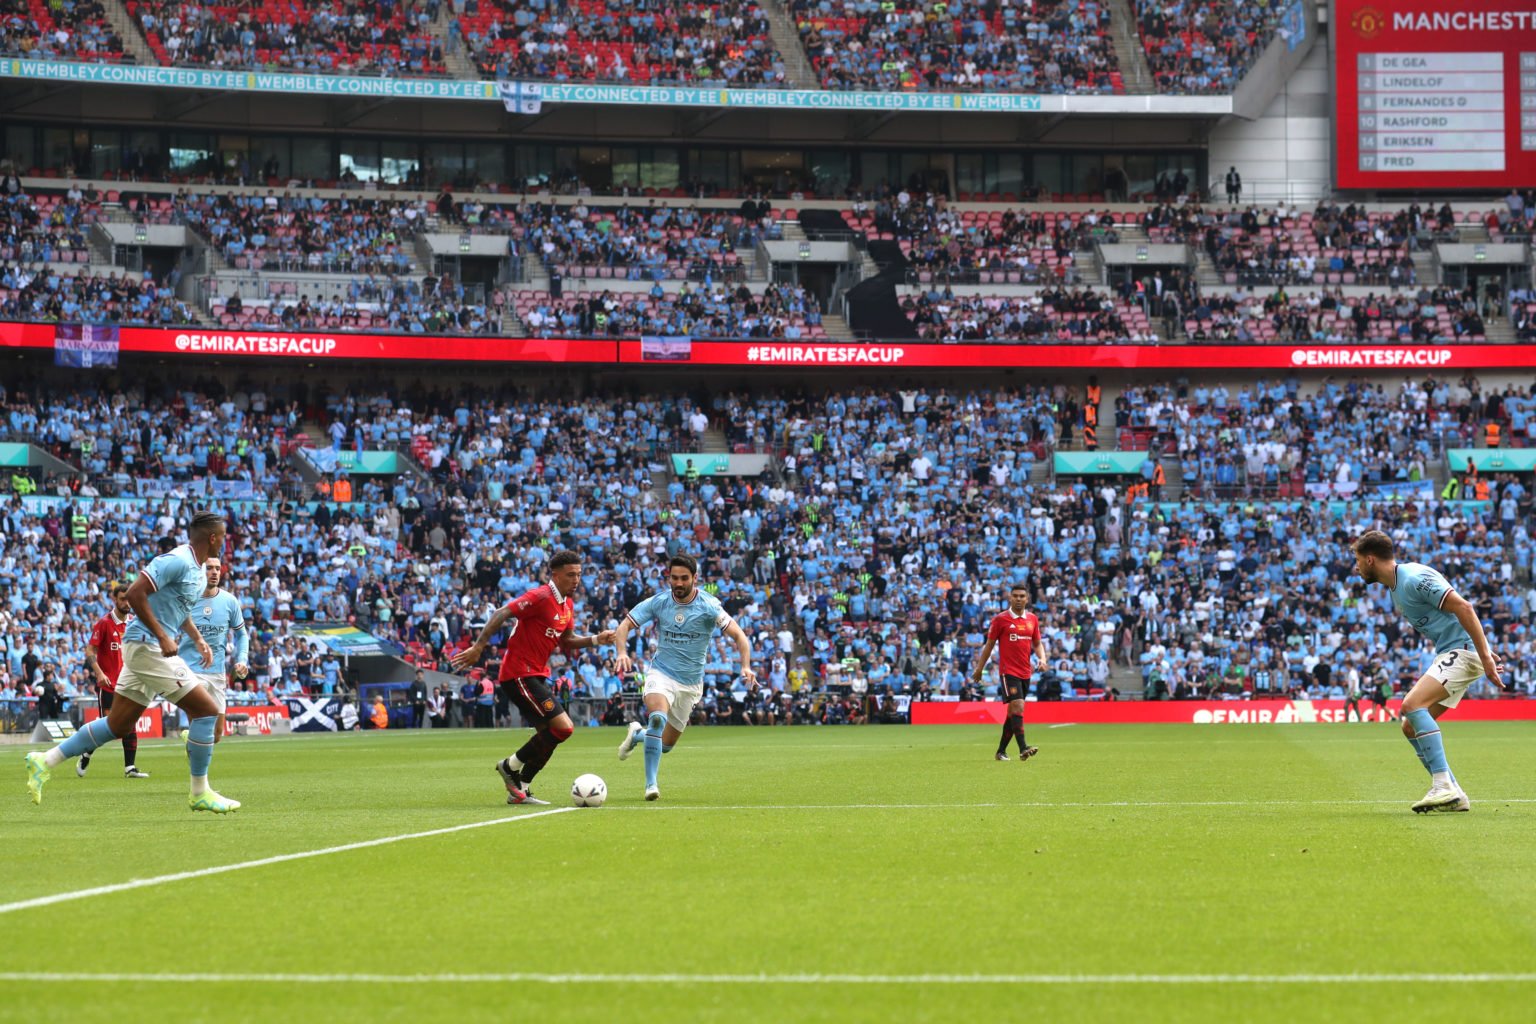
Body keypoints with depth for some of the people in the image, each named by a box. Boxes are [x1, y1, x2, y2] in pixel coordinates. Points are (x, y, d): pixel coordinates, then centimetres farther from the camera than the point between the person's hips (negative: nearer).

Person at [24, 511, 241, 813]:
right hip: (147, 646, -10)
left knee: (118, 725, 10)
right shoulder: (177, 561, -18)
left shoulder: (197, 570, 13)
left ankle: (45, 762, 13)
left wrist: (197, 638, 18)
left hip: (147, 649, 10)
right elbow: (135, 593, -23)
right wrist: (162, 637, -23)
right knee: (206, 710, -8)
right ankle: (200, 793, -1)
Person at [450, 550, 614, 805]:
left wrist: (595, 640, 6)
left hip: (536, 676, 10)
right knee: (563, 727, -15)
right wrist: (478, 647, -25)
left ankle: (520, 790, 20)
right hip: (519, 675, -10)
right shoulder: (541, 597, -16)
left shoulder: (568, 604, 12)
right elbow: (502, 614, -20)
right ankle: (511, 766, 0)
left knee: (548, 734, 11)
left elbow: (566, 641, 21)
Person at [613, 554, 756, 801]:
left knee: (666, 744, 8)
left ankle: (638, 734, 43)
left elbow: (738, 635, -16)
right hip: (661, 672, -1)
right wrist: (622, 652, -29)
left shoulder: (708, 606, -12)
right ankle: (651, 784, -23)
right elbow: (624, 626, -8)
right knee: (658, 717, -32)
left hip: (690, 683, 1)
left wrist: (746, 666, -33)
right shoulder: (658, 603, -7)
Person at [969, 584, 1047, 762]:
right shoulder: (1000, 619, -3)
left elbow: (1037, 644, 17)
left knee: (1013, 712, 10)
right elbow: (989, 644, 3)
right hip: (1008, 671, -5)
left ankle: (1001, 750, 20)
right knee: (1018, 706, -19)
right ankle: (1023, 749, -26)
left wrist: (1042, 658, -3)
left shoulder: (1033, 619, 9)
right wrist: (979, 669, 5)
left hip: (1026, 672, 5)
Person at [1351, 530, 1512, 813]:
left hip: (1463, 650, -10)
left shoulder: (1414, 579, -16)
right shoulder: (1395, 589, 16)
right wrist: (1483, 651, 21)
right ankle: (1453, 796, 6)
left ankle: (1444, 786, -27)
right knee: (1411, 726, 5)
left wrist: (1484, 655, -24)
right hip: (1449, 655, 10)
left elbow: (1463, 608, -21)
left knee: (1412, 704, -25)